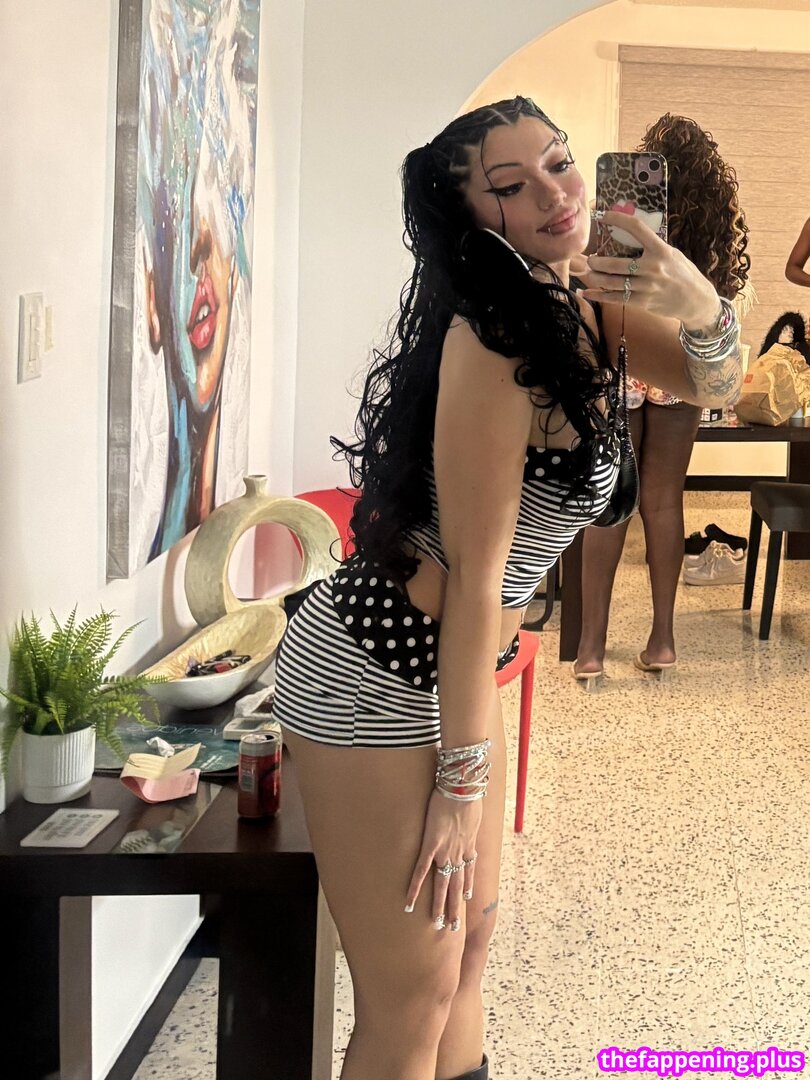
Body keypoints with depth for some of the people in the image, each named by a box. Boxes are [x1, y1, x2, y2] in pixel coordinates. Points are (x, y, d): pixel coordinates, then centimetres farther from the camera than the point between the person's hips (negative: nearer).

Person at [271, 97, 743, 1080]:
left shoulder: (580, 303, 3)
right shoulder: (495, 335, -23)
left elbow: (711, 386, 10)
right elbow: (475, 574, -21)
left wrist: (701, 308, -14)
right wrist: (463, 777, -15)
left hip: (454, 663, 9)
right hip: (374, 676, -9)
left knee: (468, 936, 23)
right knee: (411, 999, 3)